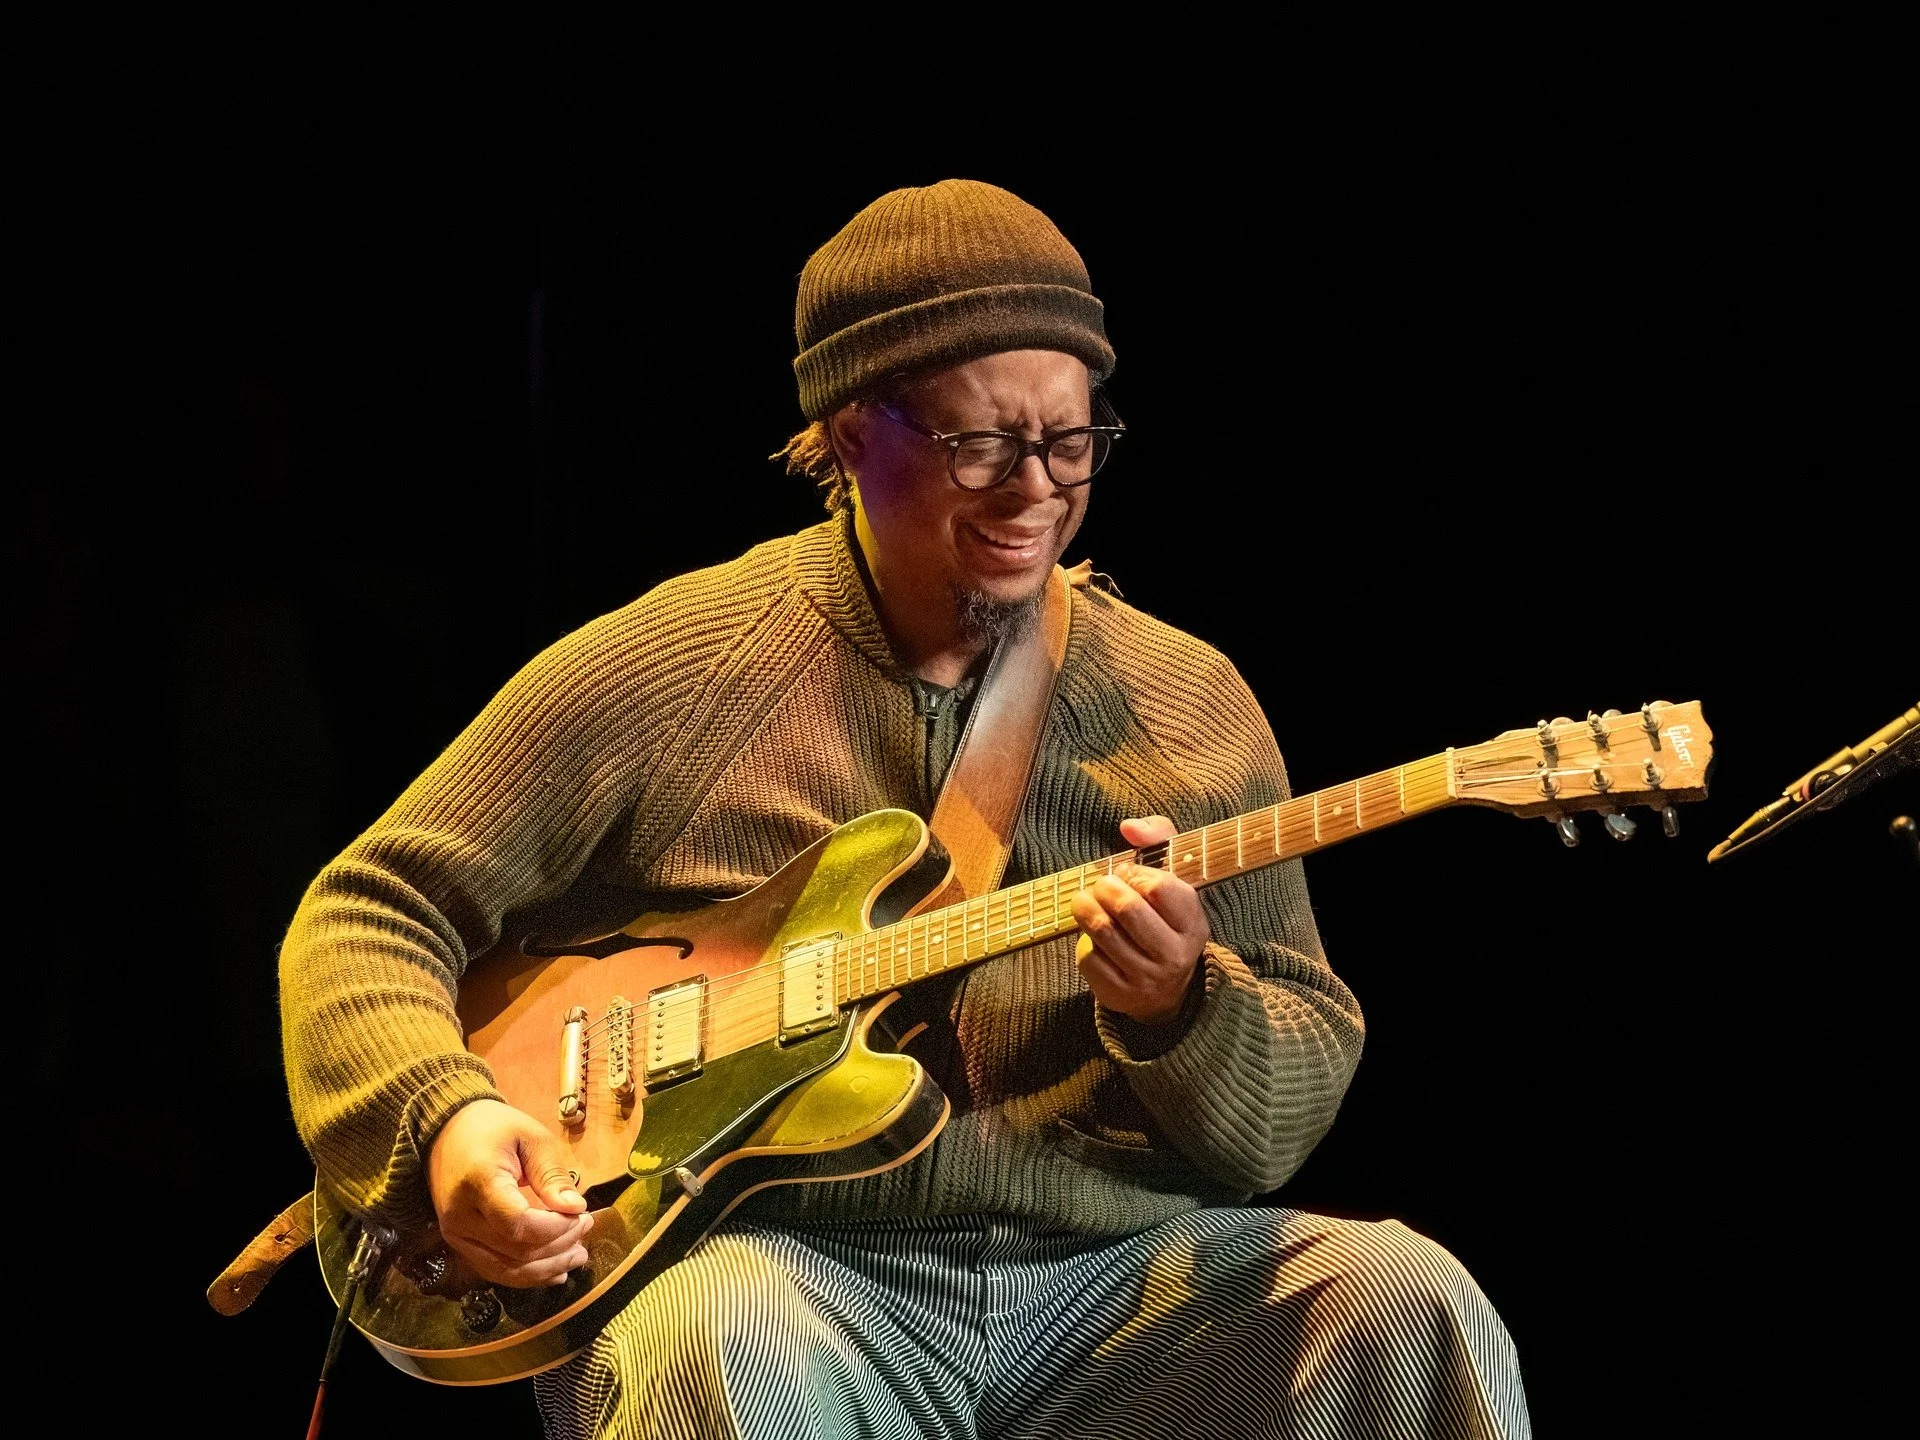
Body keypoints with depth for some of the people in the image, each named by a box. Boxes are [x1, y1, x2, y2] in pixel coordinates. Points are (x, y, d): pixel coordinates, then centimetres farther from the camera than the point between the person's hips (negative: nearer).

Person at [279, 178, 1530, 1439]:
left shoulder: (1186, 705, 11)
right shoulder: (669, 673, 4)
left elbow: (1292, 1118, 10)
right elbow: (372, 913, 6)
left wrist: (1184, 1007, -13)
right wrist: (446, 1118, -14)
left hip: (1112, 1280, 3)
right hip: (787, 1271, -3)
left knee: (1399, 1306, -23)